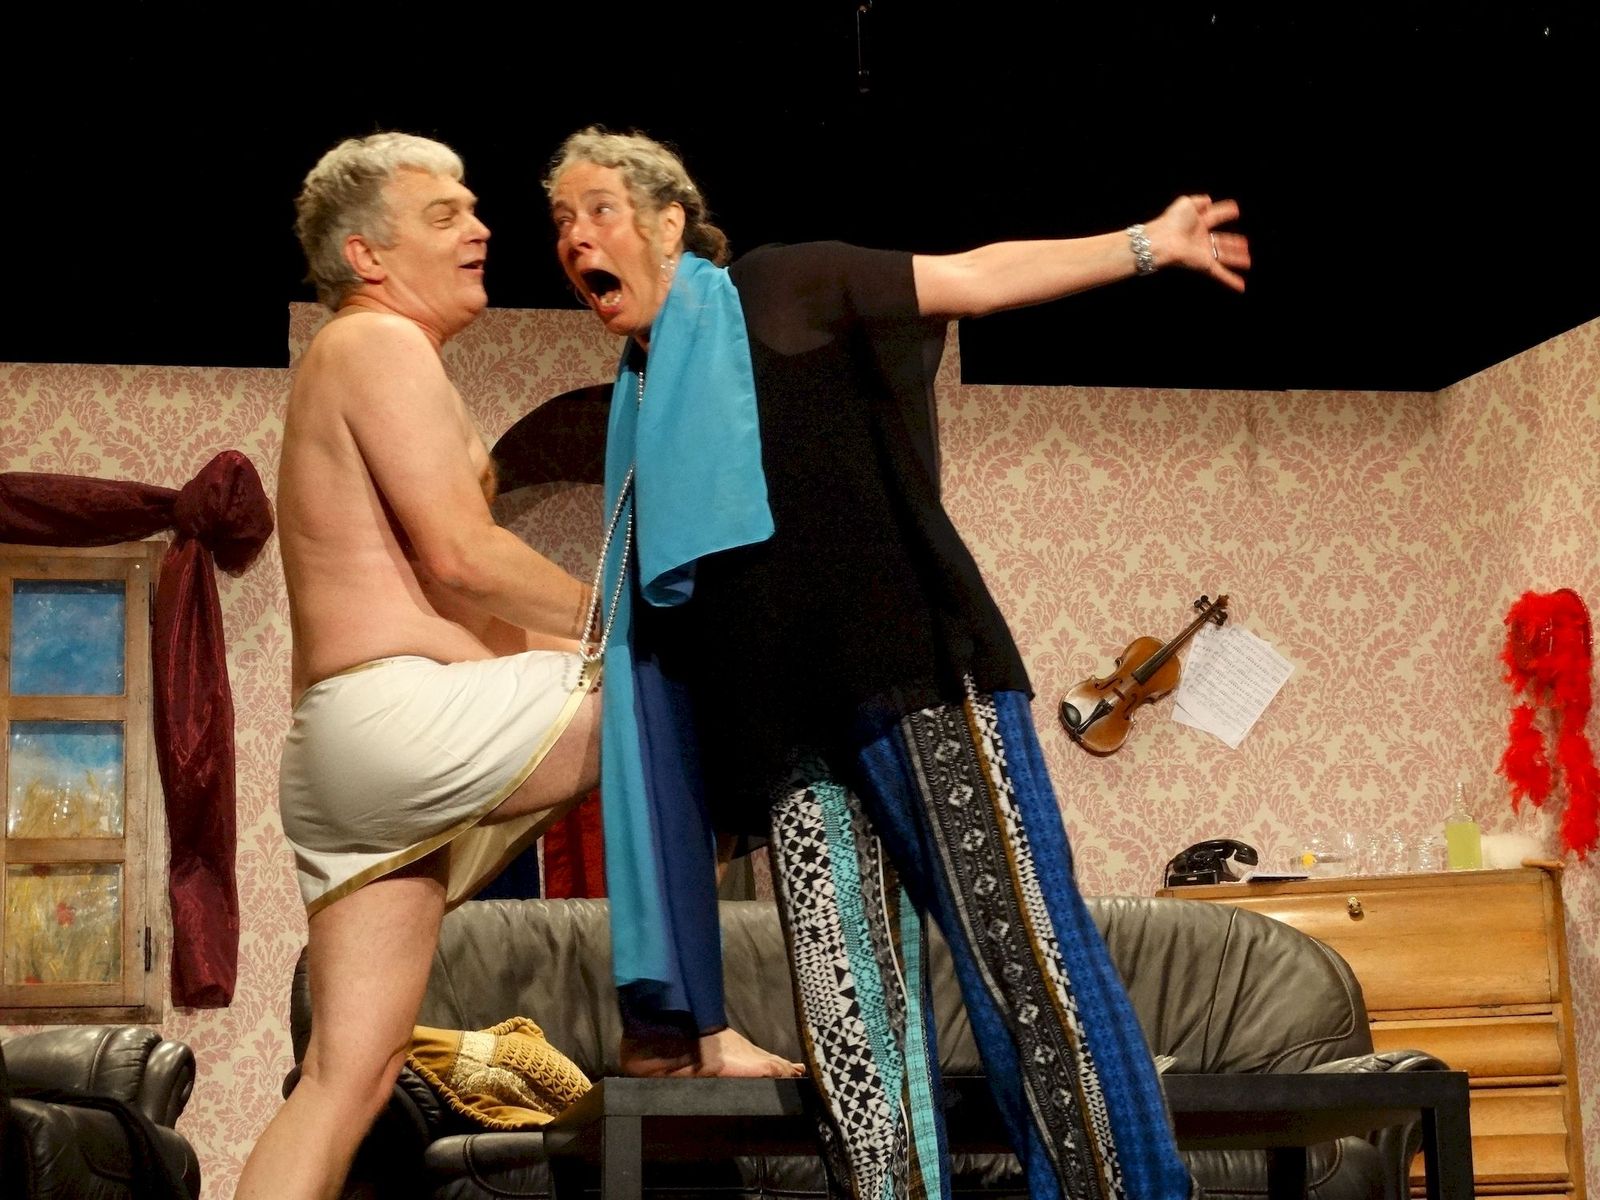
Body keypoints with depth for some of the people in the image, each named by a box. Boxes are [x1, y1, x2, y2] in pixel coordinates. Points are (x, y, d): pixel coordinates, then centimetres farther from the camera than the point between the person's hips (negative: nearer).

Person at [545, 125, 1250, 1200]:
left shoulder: (779, 292, 9)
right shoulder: (642, 407, 23)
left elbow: (976, 276, 8)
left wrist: (1146, 245, 5)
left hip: (913, 668, -5)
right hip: (786, 726, 6)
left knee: (1018, 938, -12)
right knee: (848, 1021, -2)